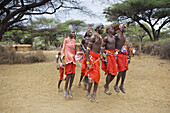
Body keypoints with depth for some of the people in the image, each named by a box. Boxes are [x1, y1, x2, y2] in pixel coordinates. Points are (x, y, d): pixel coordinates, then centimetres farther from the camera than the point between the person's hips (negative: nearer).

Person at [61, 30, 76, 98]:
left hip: (73, 58, 6)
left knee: (73, 75, -1)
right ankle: (65, 90, 2)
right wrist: (64, 59, -9)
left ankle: (69, 90, 11)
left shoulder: (74, 40, 18)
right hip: (68, 58, -5)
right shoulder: (66, 40, 2)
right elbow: (64, 49, -2)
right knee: (69, 74, -13)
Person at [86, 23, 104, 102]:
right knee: (92, 76, -6)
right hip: (91, 57, -8)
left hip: (97, 58, 8)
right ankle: (88, 93, 10)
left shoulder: (100, 38, 16)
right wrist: (88, 61, -21)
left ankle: (94, 94, 14)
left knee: (97, 76, 6)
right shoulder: (93, 37, -10)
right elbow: (88, 49, -15)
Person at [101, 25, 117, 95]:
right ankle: (106, 89, 7)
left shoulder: (114, 37, 15)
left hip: (113, 56, 7)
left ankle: (106, 85, 24)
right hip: (108, 55, -7)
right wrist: (105, 57, -17)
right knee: (110, 72, -7)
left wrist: (115, 55, 19)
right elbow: (102, 48, -10)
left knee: (114, 72, 6)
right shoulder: (106, 38, -7)